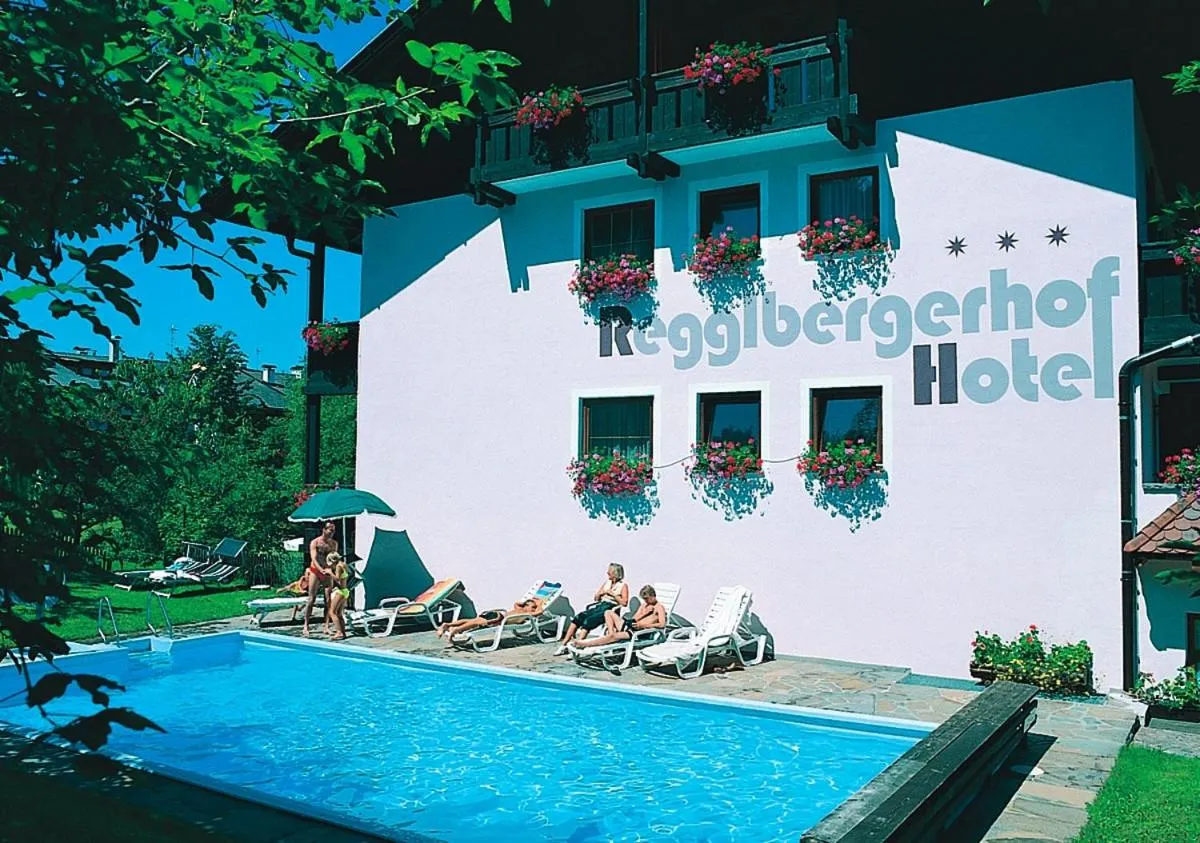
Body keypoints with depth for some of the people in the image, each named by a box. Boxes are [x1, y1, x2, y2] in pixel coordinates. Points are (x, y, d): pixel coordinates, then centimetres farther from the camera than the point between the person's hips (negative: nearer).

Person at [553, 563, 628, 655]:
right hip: (600, 606, 7)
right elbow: (595, 598, 24)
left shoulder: (623, 586, 0)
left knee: (588, 621, -29)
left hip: (611, 610, -7)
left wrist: (612, 594, -13)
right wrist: (601, 593, 3)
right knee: (578, 618, -15)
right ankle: (563, 645, -18)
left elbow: (624, 603, -13)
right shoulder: (607, 582, 20)